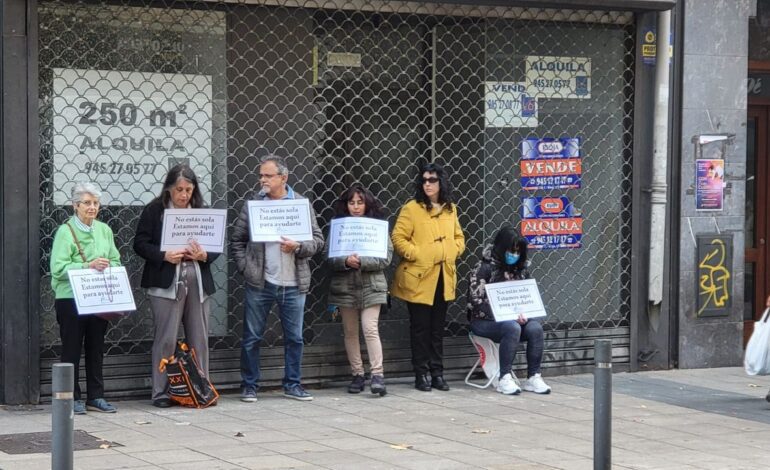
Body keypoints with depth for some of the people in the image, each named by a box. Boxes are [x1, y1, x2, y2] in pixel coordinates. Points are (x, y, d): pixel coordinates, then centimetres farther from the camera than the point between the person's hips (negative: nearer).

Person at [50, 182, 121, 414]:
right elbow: (58, 268, -15)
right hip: (71, 299, -5)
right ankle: (73, 398, 7)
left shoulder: (104, 230, 10)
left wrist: (107, 269, -11)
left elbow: (116, 262, 10)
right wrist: (88, 266, -22)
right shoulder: (65, 231, -7)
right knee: (72, 349, 2)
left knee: (96, 349, 10)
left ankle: (96, 397, 17)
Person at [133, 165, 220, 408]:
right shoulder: (153, 211, 1)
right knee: (166, 338, -4)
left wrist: (204, 255, -9)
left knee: (199, 338, 6)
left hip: (198, 282, 4)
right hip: (166, 283, -4)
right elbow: (140, 244, -1)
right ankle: (161, 392, 3)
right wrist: (165, 256, -16)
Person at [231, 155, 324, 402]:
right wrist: (245, 267, -4)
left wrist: (298, 247, -15)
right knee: (252, 337, 4)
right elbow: (237, 240, 7)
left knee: (294, 338, 8)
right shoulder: (252, 205, 3)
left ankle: (292, 385, 20)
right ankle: (249, 386, 14)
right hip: (260, 283, -1)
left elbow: (318, 240, 3)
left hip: (293, 284, 1)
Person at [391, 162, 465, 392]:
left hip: (443, 277, 5)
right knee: (420, 328, 1)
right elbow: (398, 238, -8)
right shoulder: (412, 208, -6)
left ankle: (437, 373, 16)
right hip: (419, 278, -5)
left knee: (438, 329, 10)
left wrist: (454, 252, 3)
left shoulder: (450, 209, 10)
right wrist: (415, 254, -15)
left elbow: (458, 237, 20)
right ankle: (421, 374, 8)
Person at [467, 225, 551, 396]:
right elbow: (477, 301, -15)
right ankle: (505, 378, -31)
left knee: (535, 328, -24)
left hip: (515, 319, 5)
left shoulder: (521, 269, 11)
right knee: (512, 327, -35)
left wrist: (523, 314, -12)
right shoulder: (485, 268, -8)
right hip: (485, 321, -5)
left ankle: (533, 377, -19)